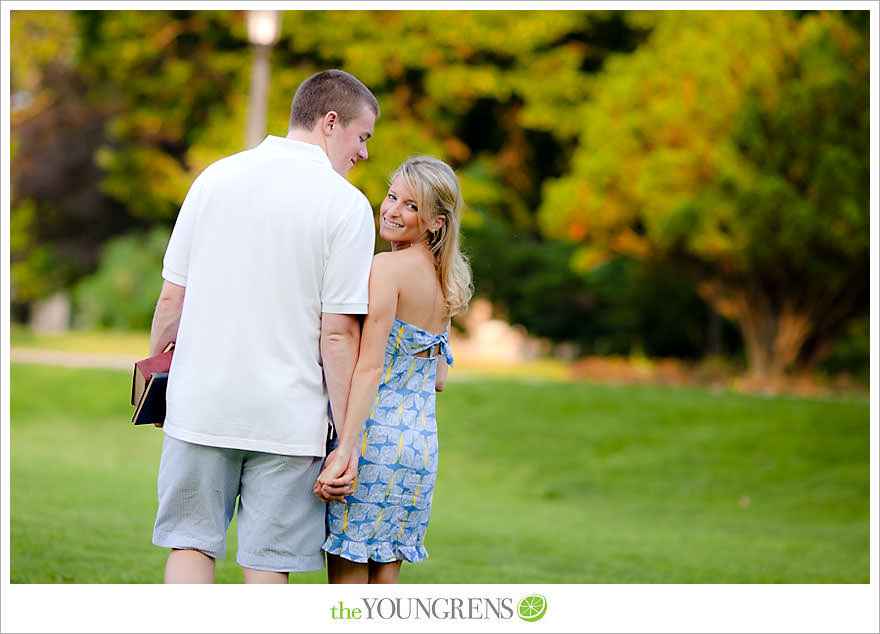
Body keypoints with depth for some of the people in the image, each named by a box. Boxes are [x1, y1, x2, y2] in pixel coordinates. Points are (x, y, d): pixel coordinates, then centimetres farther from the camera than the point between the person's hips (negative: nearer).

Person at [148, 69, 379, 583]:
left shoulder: (217, 176, 6)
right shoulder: (345, 204, -7)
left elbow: (172, 297, 7)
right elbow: (339, 334, -11)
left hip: (200, 403, 3)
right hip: (288, 416, -3)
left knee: (191, 544, 10)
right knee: (269, 561, 3)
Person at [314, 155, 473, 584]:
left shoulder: (386, 268, -11)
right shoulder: (444, 282, 12)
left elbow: (368, 367, -20)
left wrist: (344, 451, -24)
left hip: (374, 435, -8)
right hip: (423, 441, 8)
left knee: (346, 579, -2)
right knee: (385, 578, 13)